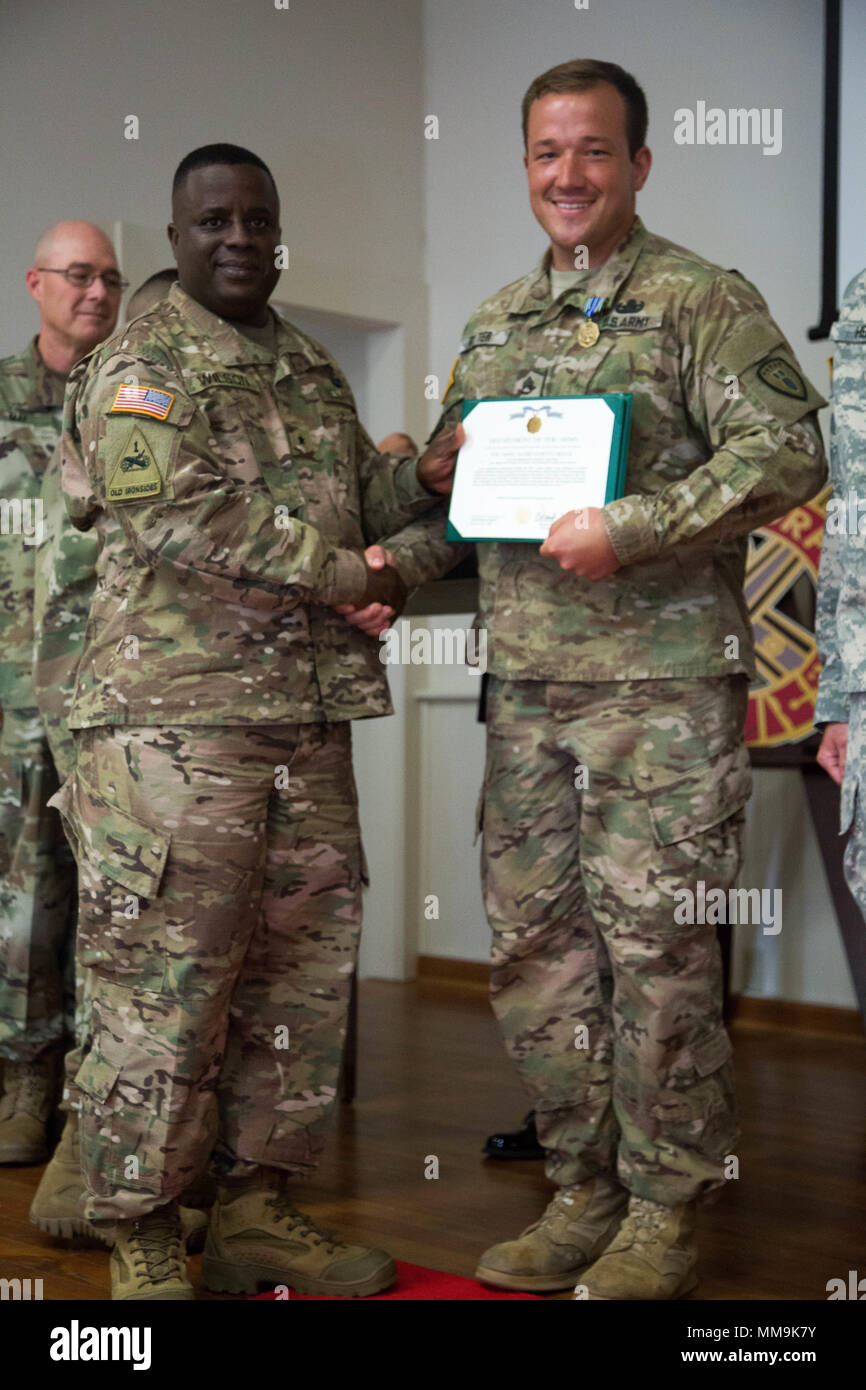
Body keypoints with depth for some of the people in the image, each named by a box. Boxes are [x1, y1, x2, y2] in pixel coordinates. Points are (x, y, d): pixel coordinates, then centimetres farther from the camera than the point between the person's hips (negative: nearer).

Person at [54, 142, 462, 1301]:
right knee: (165, 985, -5)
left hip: (311, 717, 8)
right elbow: (173, 518, -17)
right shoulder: (140, 367, -3)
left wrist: (425, 481, 2)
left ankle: (259, 1206, 23)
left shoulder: (314, 371, 21)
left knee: (302, 972, 11)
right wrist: (349, 576, -13)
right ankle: (142, 1238, 8)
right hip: (175, 717, -7)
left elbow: (356, 506, 25)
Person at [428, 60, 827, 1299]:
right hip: (526, 684, 7)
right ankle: (583, 1193, 22)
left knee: (656, 944, -3)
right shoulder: (495, 322, 19)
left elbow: (787, 453, -13)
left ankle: (664, 1215, 12)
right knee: (533, 939, 8)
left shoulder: (704, 302, -2)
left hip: (660, 682, -6)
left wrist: (632, 530, -20)